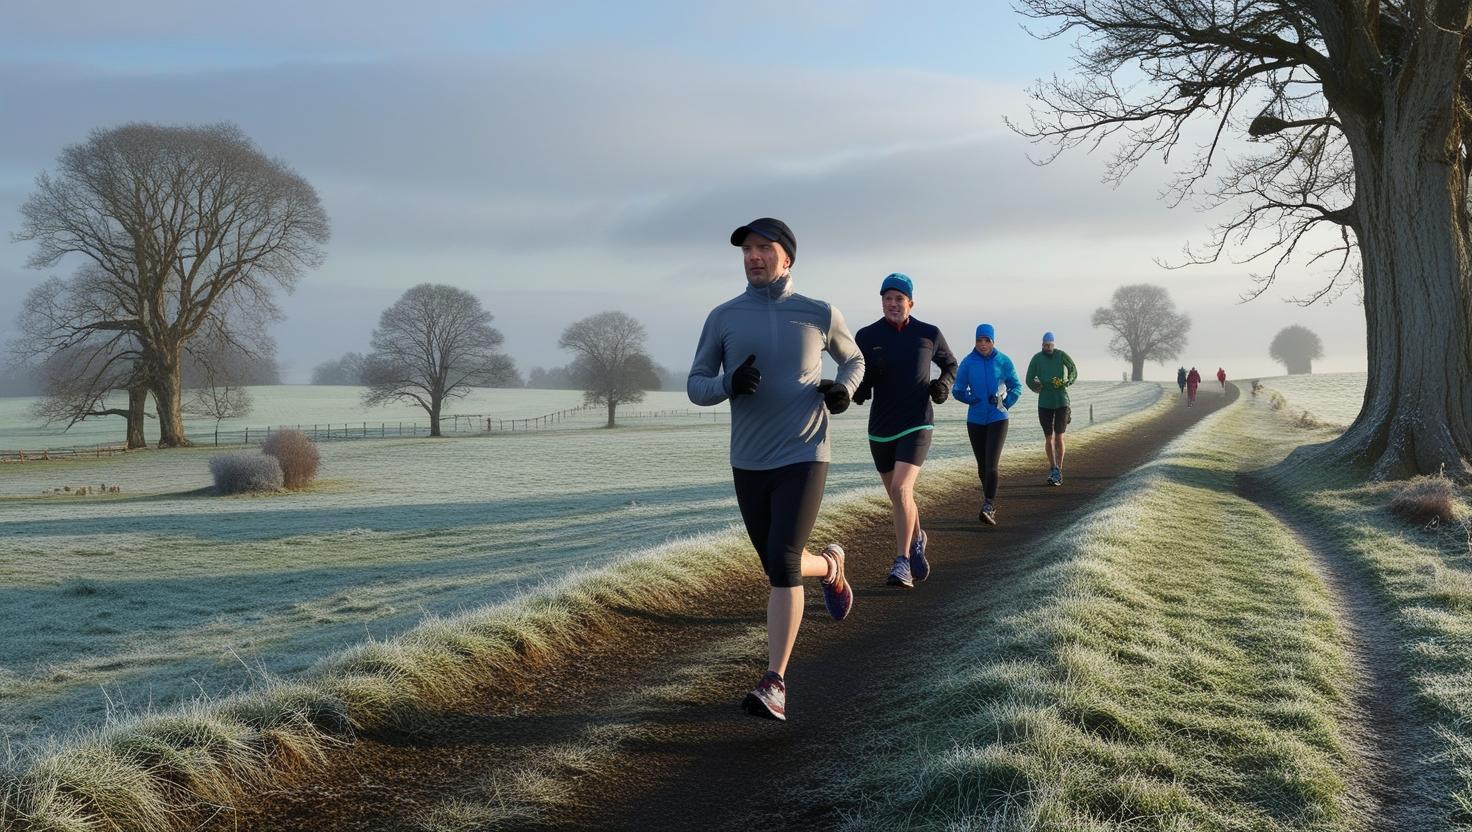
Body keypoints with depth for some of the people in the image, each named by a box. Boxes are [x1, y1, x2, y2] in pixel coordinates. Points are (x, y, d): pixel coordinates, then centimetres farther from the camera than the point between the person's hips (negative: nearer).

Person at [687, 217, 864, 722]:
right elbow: (695, 387, 3)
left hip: (803, 458, -3)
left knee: (783, 565, -16)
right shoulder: (723, 317, 1)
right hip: (748, 463, 3)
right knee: (778, 565, 14)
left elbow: (853, 359, 19)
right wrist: (729, 383, -20)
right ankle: (830, 566, 49)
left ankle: (774, 684, -12)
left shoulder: (820, 314, 0)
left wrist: (844, 388, -4)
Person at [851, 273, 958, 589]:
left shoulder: (929, 334, 1)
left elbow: (950, 364, 20)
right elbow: (858, 393, 1)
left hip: (917, 425, -2)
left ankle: (902, 562, -15)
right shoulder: (867, 337, 0)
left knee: (901, 489, -20)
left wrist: (944, 383, -1)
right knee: (899, 497, 14)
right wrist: (868, 372, -21)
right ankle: (916, 541, 42)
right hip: (880, 429, 2)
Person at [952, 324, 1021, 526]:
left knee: (991, 465, -15)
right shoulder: (968, 362, -2)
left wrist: (1006, 403, -6)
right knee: (982, 466, 10)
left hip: (998, 419, -2)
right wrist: (973, 399, -11)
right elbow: (957, 390, 4)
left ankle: (988, 507, -17)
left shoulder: (1003, 361, -3)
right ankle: (990, 500, 29)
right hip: (975, 420, 2)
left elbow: (1016, 387, 8)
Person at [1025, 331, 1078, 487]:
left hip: (1062, 401, -1)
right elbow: (1030, 379, 5)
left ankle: (1058, 472, -2)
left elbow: (1073, 371, 2)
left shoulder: (1061, 356, -3)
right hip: (1044, 403, 1)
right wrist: (1037, 388, -12)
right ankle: (1053, 469, 17)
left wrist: (1067, 382, -15)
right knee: (1048, 438, 6)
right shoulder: (1036, 359, -1)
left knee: (1059, 437, -6)